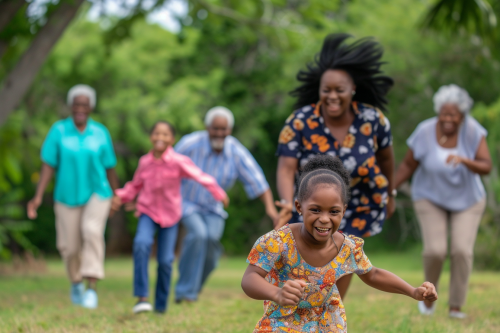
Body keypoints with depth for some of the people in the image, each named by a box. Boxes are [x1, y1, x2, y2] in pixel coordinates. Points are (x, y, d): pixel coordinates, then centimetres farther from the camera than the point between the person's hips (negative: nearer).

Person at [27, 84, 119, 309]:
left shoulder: (101, 133, -6)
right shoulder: (58, 131, -9)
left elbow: (110, 168, 4)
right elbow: (48, 166, -9)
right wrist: (38, 197, -18)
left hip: (97, 194, -1)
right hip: (68, 196, 1)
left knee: (92, 231, -26)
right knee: (69, 246, 4)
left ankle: (92, 287, -25)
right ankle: (76, 281, 36)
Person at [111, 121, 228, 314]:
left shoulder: (178, 162, -14)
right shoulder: (145, 162, -3)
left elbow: (200, 176, -20)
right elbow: (135, 185, 11)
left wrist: (218, 193, -29)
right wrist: (120, 197, -3)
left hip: (170, 215, -1)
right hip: (148, 212, 1)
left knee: (165, 261, -3)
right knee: (142, 243, -27)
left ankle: (161, 304, 19)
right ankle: (142, 297, -26)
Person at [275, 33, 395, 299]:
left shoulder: (372, 119, -17)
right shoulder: (300, 122, -23)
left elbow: (386, 157, 2)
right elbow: (286, 170, -30)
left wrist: (390, 195, 16)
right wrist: (287, 203, -50)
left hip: (361, 208, 0)